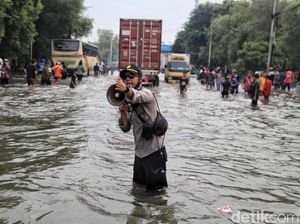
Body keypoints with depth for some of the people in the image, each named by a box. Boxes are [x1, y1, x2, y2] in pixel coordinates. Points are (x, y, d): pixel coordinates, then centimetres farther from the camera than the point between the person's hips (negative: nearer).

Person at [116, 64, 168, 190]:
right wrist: (123, 112, -12)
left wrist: (126, 90, -60)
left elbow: (137, 96, -39)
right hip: (139, 151, 7)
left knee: (155, 187, 1)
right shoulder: (127, 101, 8)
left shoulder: (146, 93, -13)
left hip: (154, 151, -7)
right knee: (137, 185, 21)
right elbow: (125, 128, 6)